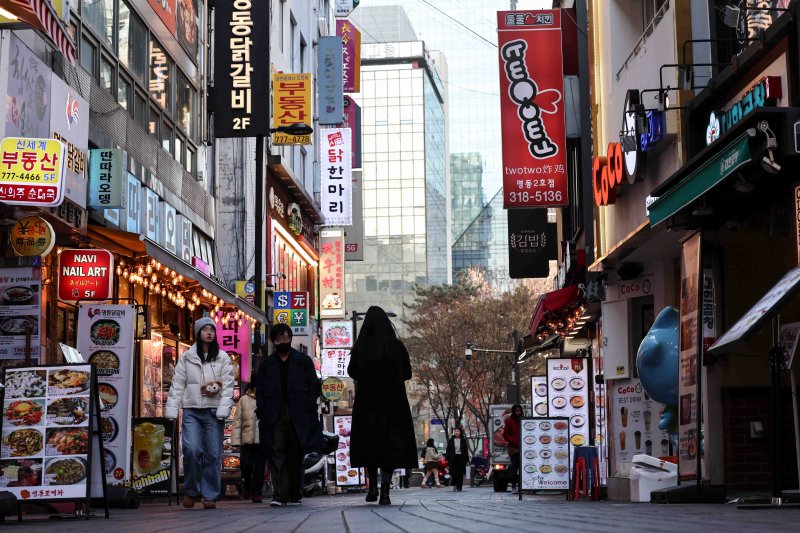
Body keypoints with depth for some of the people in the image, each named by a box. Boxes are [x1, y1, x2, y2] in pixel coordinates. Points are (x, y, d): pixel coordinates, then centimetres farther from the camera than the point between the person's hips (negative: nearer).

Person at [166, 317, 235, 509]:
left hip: (214, 411, 0)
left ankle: (210, 495, 7)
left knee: (213, 454, -1)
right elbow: (177, 384, 7)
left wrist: (223, 409, -10)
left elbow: (228, 385, 2)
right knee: (192, 449, -15)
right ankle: (191, 490, 4)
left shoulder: (222, 358, 9)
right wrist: (171, 410, -2)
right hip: (192, 410, 0)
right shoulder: (187, 357, 10)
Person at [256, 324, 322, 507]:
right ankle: (279, 494, -10)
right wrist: (262, 412, -1)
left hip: (298, 415, -1)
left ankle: (294, 495, 11)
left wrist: (308, 408, -4)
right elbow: (260, 390, 11)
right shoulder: (266, 364, 14)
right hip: (274, 415, 1)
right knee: (276, 453, -8)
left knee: (296, 455, 3)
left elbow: (314, 387, 7)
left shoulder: (303, 361, 10)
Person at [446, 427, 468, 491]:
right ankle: (454, 484, 12)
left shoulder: (463, 440, 5)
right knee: (453, 472, -8)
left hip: (461, 458, 0)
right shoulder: (451, 440, 6)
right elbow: (448, 450, 6)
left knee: (460, 473, -1)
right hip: (453, 458, 0)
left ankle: (459, 486, 4)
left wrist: (465, 459, -1)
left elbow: (466, 450, 6)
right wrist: (448, 459, -2)